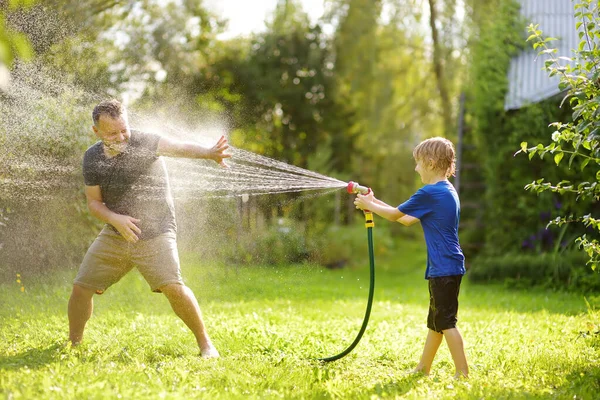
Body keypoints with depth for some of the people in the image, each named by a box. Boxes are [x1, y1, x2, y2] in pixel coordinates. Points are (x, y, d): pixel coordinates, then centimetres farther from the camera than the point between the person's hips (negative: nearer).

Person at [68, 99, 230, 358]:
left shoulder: (144, 143, -13)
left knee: (172, 286, -23)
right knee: (81, 288, 5)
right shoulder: (92, 159, 1)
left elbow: (180, 148, -25)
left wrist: (208, 153, -46)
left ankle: (205, 343, -7)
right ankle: (73, 344, 28)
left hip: (156, 233, -5)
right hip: (114, 235, 5)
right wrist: (115, 219, -16)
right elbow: (93, 203, 5)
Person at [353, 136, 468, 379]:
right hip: (445, 267, 10)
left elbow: (395, 214, -6)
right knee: (435, 322, 16)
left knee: (446, 322, -7)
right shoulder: (447, 191, 15)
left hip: (444, 268, -10)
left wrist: (368, 205, 9)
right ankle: (423, 369, 26)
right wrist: (375, 203, 22)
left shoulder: (429, 193, -16)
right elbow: (407, 220, 20)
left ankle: (463, 374, -7)